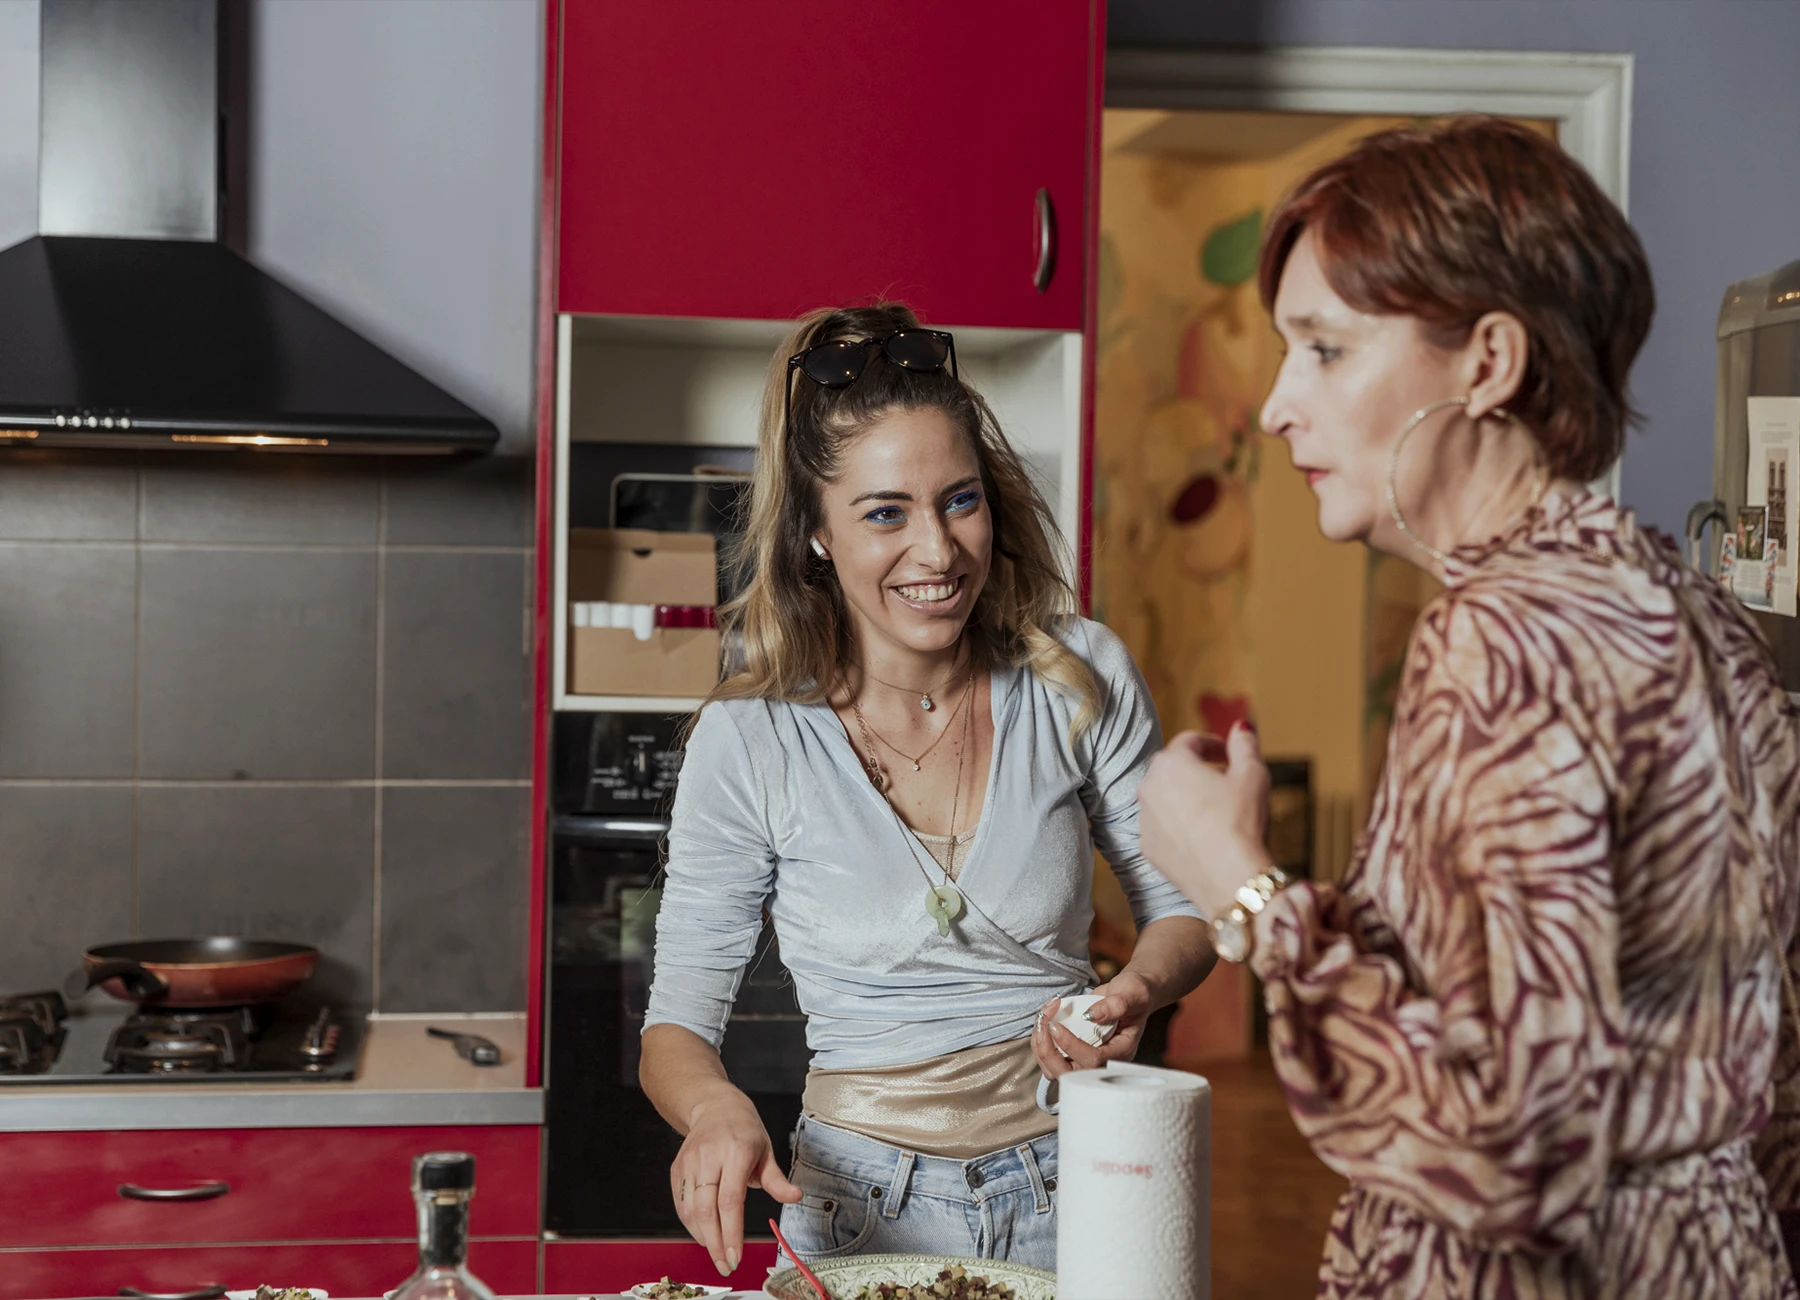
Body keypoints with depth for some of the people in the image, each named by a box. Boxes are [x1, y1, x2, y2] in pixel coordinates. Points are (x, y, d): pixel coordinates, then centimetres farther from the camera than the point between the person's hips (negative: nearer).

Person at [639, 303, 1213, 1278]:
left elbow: (1179, 906, 4)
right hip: (863, 1198, -1)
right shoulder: (749, 741, -13)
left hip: (1069, 1186, 2)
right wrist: (715, 1108, -30)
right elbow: (677, 1024, -8)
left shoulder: (1080, 678, -8)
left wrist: (1139, 988, -18)